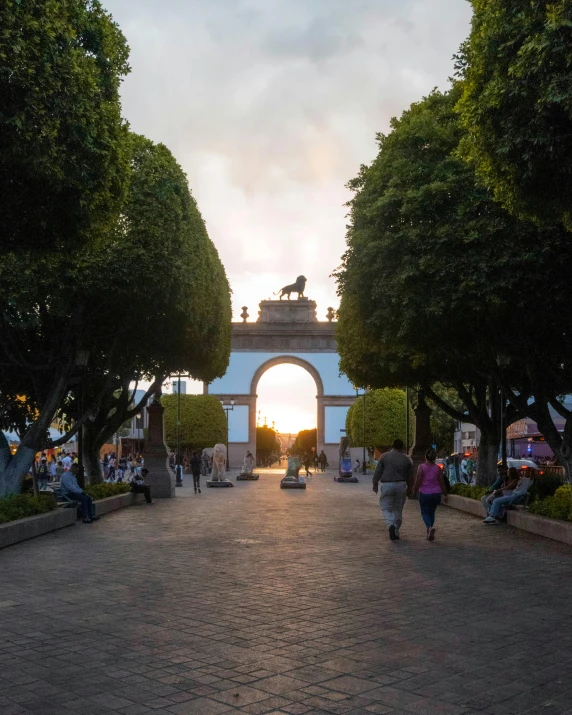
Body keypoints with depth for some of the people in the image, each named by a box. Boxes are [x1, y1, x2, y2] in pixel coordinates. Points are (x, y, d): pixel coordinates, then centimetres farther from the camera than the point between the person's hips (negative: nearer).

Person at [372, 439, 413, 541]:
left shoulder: (384, 456, -2)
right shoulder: (406, 459, 4)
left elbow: (378, 471, -2)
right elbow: (409, 476, 9)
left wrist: (375, 483, 7)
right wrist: (410, 489, 22)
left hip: (387, 485, -2)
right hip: (401, 485, 2)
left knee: (386, 508, 6)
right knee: (398, 509, 13)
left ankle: (391, 525, -21)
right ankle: (395, 533, 17)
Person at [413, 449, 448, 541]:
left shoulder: (421, 467, -9)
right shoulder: (438, 468, -1)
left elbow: (418, 481, -11)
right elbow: (442, 482, 2)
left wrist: (414, 491, 2)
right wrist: (444, 495, 11)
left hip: (424, 493, -3)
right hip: (436, 493, 3)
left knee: (425, 513, 8)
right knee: (432, 513, 17)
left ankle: (430, 527, -21)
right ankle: (429, 534, 20)